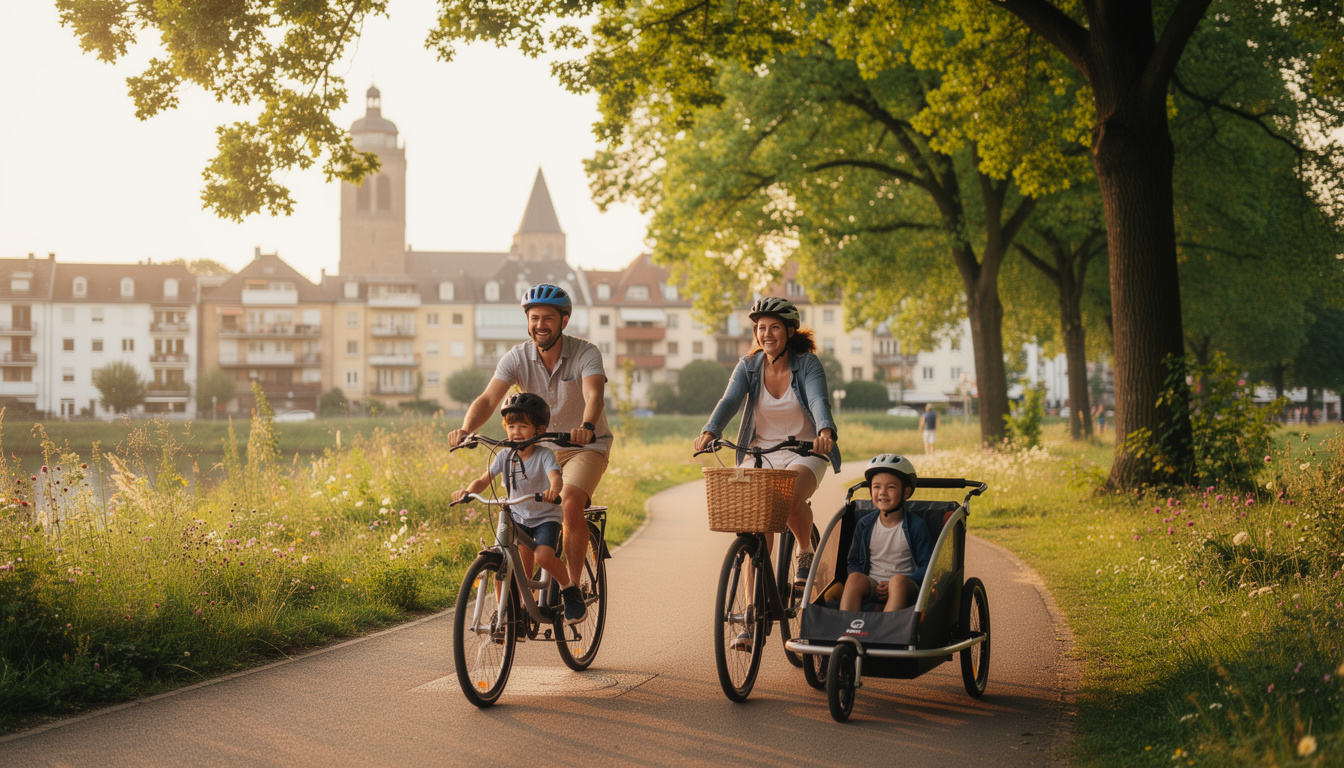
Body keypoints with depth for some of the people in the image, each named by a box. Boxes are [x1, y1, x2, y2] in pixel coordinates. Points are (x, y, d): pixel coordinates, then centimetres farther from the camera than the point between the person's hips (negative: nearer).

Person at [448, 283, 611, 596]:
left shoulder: (586, 354, -18)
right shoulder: (517, 358, -11)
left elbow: (594, 395, -36)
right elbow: (488, 399, -23)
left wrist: (587, 427, -58)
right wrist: (465, 430, -43)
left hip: (585, 447, -4)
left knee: (570, 504, -28)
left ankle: (574, 586, -13)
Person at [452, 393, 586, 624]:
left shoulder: (544, 455, -14)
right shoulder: (505, 456, -2)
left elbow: (555, 477, -32)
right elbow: (484, 480, -4)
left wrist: (553, 490, -56)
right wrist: (468, 490, -26)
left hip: (546, 517, -4)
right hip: (518, 517, 4)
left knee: (543, 556, -26)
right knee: (523, 570, -4)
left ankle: (569, 589, -2)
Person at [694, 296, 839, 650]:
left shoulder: (807, 364, -7)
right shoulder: (748, 367, -1)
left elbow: (819, 400, -24)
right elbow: (729, 401, -16)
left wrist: (825, 432, -45)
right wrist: (709, 432, -36)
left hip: (803, 453, -2)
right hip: (760, 453, 2)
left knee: (791, 498, -34)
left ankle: (807, 551, -1)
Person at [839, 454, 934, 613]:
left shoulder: (916, 526, 2)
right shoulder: (864, 524, 10)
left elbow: (927, 566, 0)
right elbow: (854, 562, 12)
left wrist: (894, 586, -15)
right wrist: (871, 587, -10)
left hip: (906, 585, -2)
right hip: (872, 583, 2)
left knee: (898, 580, -36)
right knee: (854, 578, -29)